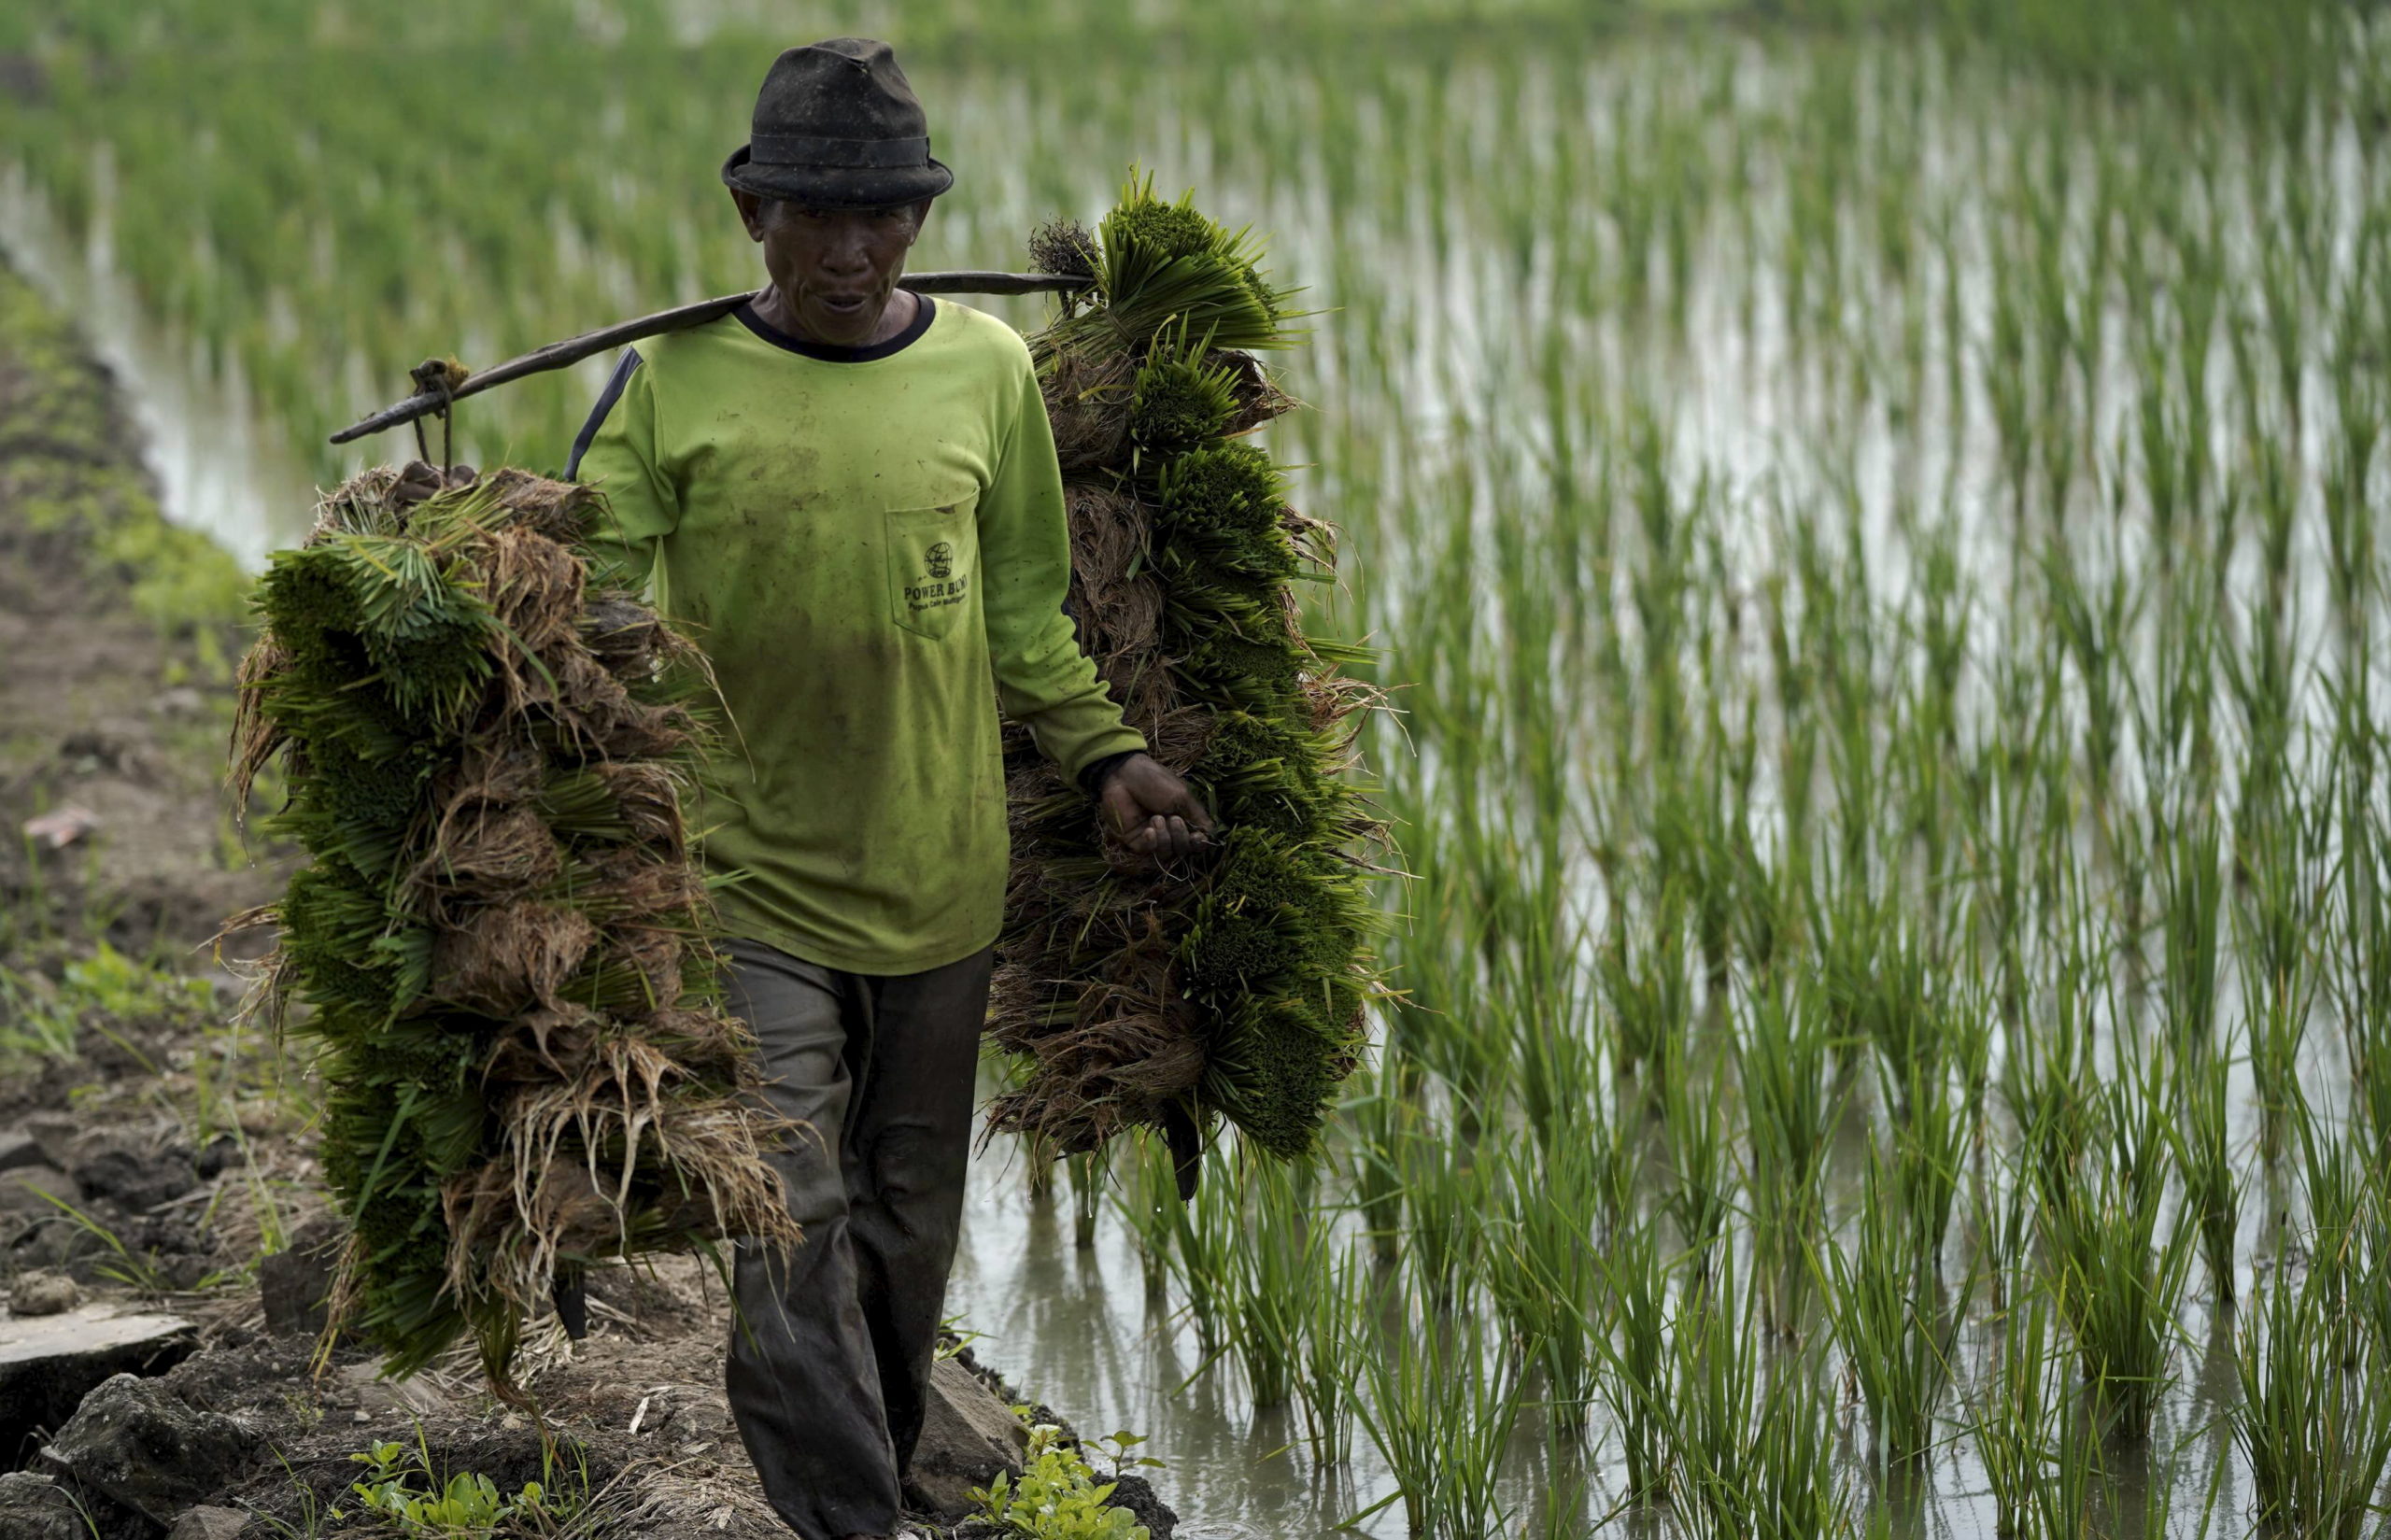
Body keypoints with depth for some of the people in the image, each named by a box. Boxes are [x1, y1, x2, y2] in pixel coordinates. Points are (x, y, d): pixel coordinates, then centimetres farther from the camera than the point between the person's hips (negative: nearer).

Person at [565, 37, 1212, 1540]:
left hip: (939, 874, 3)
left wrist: (1105, 752, 5)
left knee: (909, 1226, 13)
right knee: (790, 1222, -10)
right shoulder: (673, 377, -5)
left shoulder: (987, 366, 3)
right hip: (751, 870, -3)